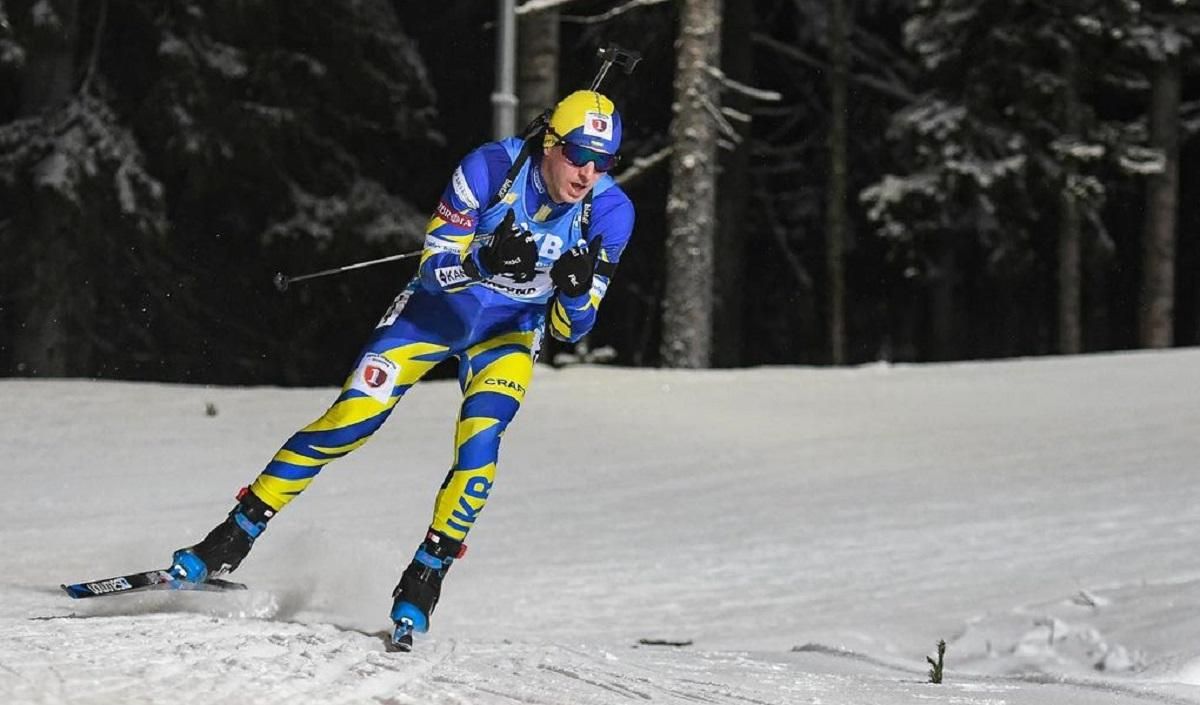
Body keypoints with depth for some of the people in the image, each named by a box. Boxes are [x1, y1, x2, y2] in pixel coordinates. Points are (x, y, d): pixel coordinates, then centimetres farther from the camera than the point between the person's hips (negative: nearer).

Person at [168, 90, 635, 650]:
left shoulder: (609, 212, -20)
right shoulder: (491, 168, -26)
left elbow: (569, 329, -16)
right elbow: (435, 266, -22)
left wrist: (576, 290, -38)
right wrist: (483, 259, -42)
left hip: (508, 331, 1)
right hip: (436, 309, -1)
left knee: (478, 446, -22)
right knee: (347, 421, -9)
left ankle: (420, 588, -7)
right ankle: (232, 541, 2)